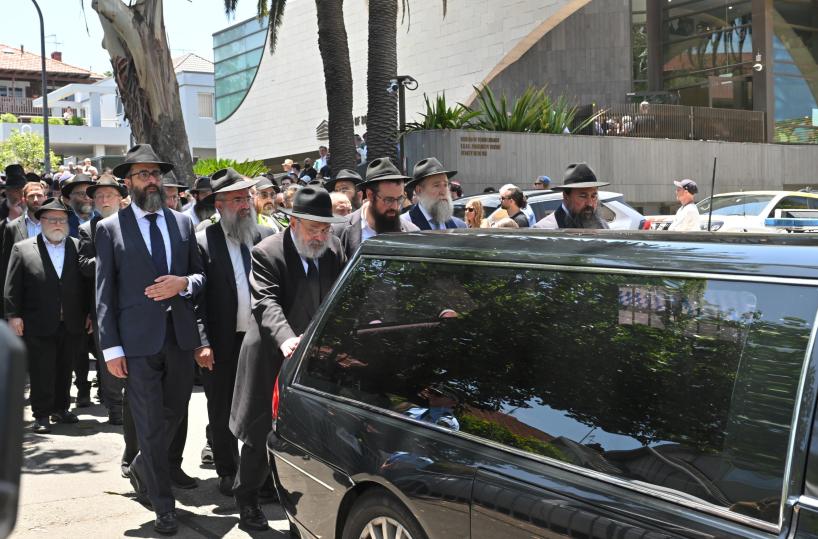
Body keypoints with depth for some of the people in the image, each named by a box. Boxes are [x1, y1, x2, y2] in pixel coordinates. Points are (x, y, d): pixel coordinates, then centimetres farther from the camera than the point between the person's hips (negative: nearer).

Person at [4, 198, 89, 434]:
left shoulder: (78, 248, 6)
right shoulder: (22, 249, 1)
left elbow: (86, 284, 7)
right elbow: (12, 287, 0)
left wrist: (89, 314, 4)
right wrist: (13, 315, -6)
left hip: (72, 325, 3)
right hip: (39, 325, -2)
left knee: (65, 370, 13)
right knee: (41, 373, 2)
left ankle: (60, 409, 26)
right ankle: (42, 415, 11)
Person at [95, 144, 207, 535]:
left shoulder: (182, 222, 10)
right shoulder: (110, 228, 0)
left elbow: (201, 274, 14)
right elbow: (104, 292, -2)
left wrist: (184, 283, -10)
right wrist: (110, 347, -7)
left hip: (180, 335, 4)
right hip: (138, 339, -4)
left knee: (175, 414, 14)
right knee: (150, 424, 0)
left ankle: (142, 472, 41)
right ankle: (163, 506, 12)